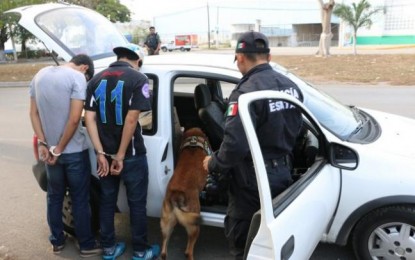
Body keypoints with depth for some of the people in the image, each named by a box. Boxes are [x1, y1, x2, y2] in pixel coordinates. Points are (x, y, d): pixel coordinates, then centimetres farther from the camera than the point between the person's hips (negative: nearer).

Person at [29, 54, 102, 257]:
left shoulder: (40, 75, 7)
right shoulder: (77, 77, -14)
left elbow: (34, 113, 6)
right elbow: (74, 119, -20)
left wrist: (43, 144, 1)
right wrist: (59, 149, -12)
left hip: (50, 150, 6)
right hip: (74, 151, -6)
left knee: (54, 197, 18)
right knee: (80, 200, 7)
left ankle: (57, 242, 31)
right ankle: (87, 246, 19)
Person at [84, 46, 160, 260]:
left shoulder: (96, 80, 5)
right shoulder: (138, 78, -11)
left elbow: (89, 118, -4)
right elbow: (131, 119, -19)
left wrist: (101, 153, -7)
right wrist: (121, 156, -14)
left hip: (105, 153, 5)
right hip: (132, 155, -4)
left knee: (107, 201, 17)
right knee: (137, 203, 9)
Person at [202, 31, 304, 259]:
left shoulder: (246, 93, -25)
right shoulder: (291, 86, 2)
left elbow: (235, 144, -30)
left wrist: (214, 163, -12)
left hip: (253, 180, -8)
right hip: (282, 173, 8)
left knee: (241, 239, 11)